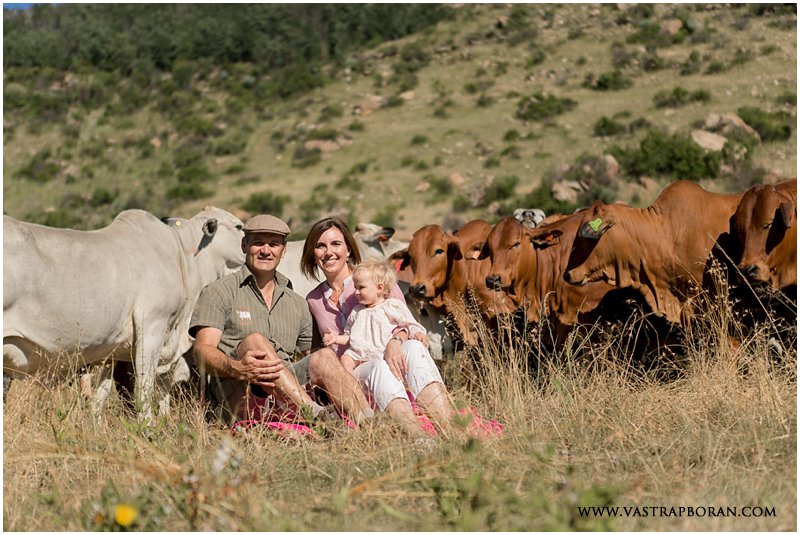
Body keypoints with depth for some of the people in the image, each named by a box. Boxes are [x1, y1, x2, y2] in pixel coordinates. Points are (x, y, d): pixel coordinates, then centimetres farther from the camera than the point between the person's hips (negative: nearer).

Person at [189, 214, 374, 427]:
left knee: (323, 357, -21)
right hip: (235, 392, -4)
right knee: (254, 341, -31)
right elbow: (203, 350, -6)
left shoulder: (297, 304, 24)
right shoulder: (219, 292, 8)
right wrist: (236, 368, -29)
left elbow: (309, 356, 24)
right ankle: (316, 416, -49)